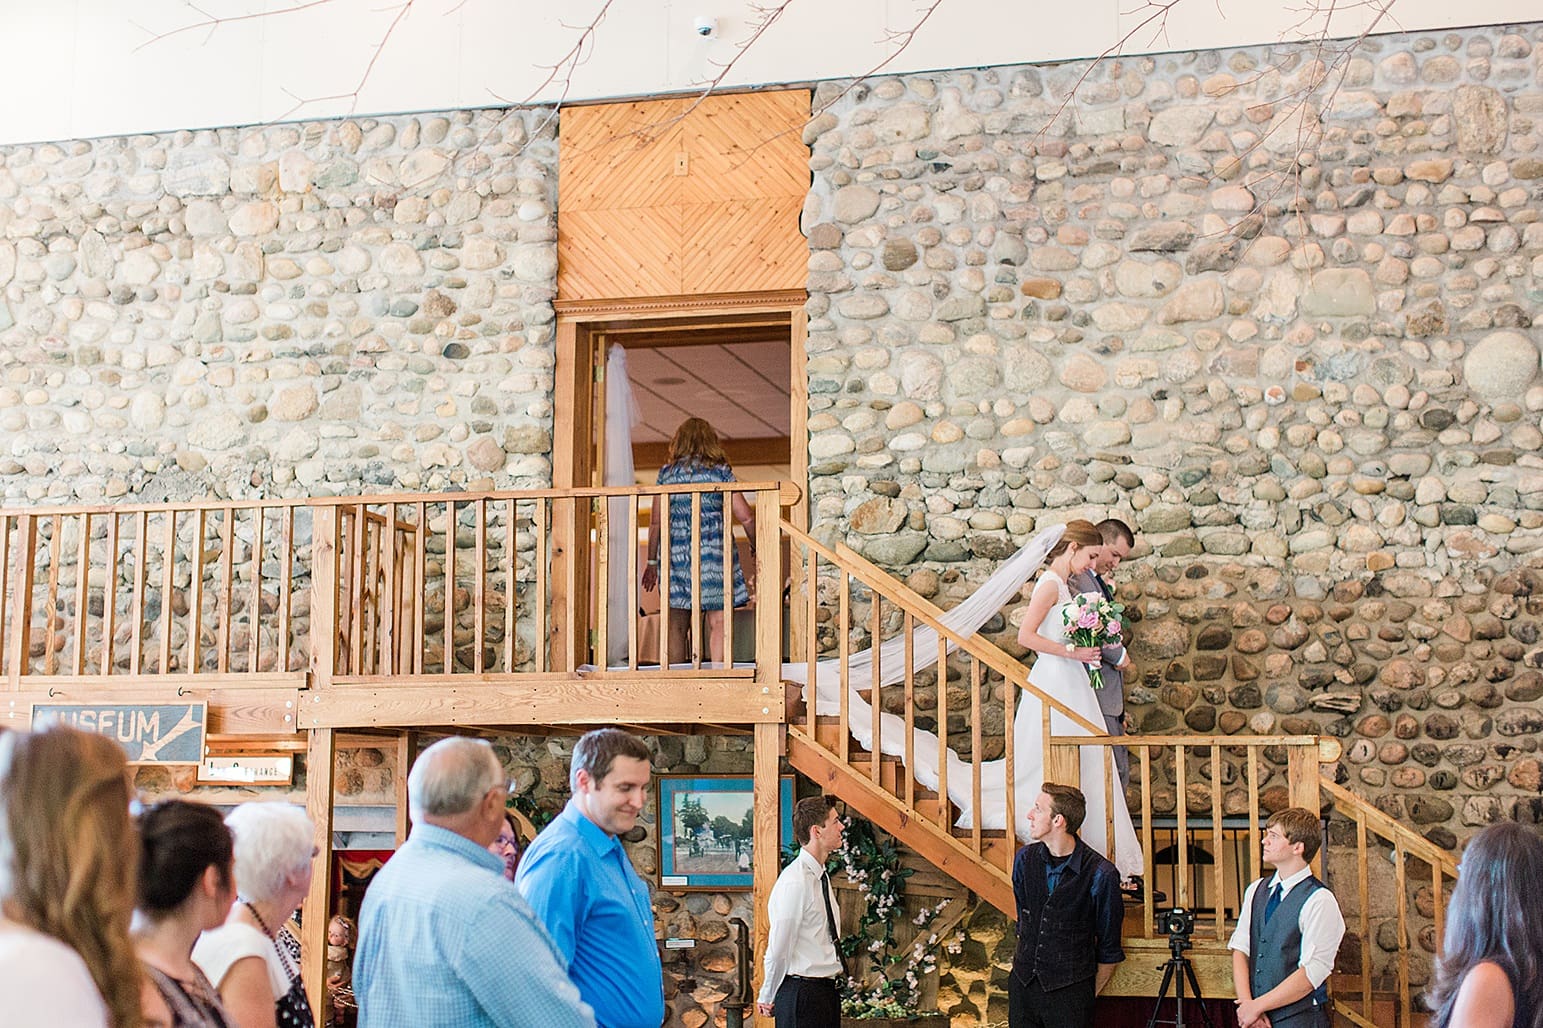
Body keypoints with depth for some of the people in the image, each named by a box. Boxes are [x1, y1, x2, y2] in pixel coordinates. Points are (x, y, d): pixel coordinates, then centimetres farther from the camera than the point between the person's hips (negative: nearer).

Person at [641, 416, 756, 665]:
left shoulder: (666, 473, 7)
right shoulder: (720, 471, 2)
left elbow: (656, 522, 5)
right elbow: (746, 516, -1)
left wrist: (652, 562, 12)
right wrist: (755, 545, 16)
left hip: (675, 552, 2)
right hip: (714, 551, -2)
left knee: (676, 626, 6)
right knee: (718, 622, -2)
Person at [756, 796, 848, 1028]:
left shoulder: (820, 877, 12)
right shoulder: (794, 883, -18)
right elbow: (778, 950, -15)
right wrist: (768, 998, -3)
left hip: (826, 989, 9)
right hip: (801, 992, -9)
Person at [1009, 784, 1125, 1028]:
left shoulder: (1101, 875, -12)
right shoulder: (1025, 859, 2)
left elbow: (1109, 950, -2)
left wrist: (1089, 996, 3)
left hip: (1070, 992, -4)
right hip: (1022, 986, 4)